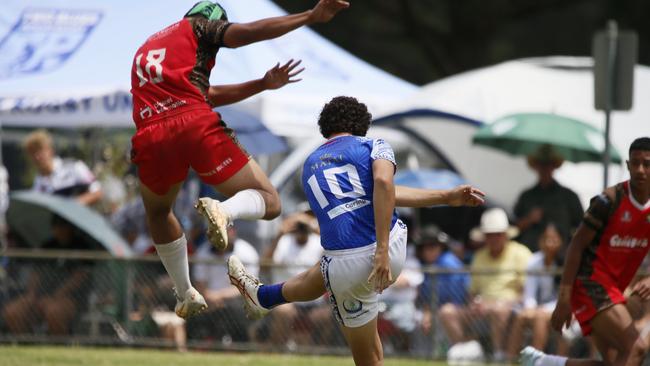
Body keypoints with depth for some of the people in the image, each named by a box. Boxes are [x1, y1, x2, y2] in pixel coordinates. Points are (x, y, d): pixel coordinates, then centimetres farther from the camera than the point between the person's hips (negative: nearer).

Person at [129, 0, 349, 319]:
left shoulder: (145, 50, 35)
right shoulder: (197, 28, 17)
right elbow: (248, 32, -1)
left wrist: (262, 85, 37)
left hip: (151, 137, 5)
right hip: (197, 125, -5)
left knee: (157, 212, 34)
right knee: (268, 202, 3)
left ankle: (185, 295, 30)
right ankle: (223, 211, -30)